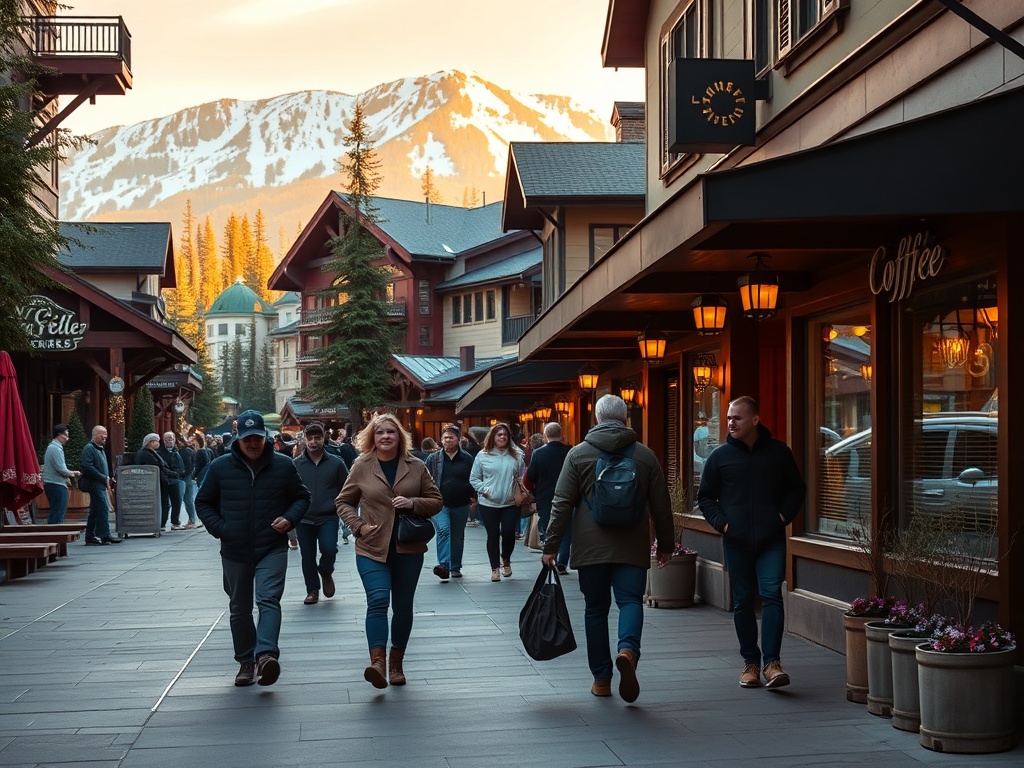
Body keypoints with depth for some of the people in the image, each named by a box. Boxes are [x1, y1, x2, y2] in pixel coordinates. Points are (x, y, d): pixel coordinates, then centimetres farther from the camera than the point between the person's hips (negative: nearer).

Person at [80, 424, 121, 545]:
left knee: (95, 510, 11)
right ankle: (105, 536, -15)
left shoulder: (100, 449, 20)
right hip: (94, 484, -10)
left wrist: (108, 480, 11)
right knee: (103, 508, -14)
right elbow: (87, 467, -20)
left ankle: (90, 536, 16)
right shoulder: (89, 448, -11)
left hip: (100, 484, 10)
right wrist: (104, 478, -19)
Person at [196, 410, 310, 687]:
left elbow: (301, 497, 12)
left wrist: (290, 518, -8)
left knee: (269, 599, -19)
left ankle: (266, 654, -32)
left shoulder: (283, 465, 0)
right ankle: (246, 661, 21)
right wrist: (218, 528, -5)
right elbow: (203, 502, 11)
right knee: (240, 609, 10)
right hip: (235, 552, 2)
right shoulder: (221, 467, 0)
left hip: (273, 549, -2)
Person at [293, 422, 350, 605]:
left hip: (328, 518, -1)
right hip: (303, 519, 1)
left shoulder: (336, 463, 1)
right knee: (308, 556, 5)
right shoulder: (296, 464, 2)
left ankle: (326, 572, 14)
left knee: (329, 549, -18)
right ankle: (312, 590, 21)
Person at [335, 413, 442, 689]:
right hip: (372, 549, -2)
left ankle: (396, 663, 23)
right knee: (378, 600, -19)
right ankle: (377, 662, -27)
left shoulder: (416, 467, 4)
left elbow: (436, 501, 8)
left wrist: (413, 503, -12)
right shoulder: (362, 467, 1)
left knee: (403, 606, 9)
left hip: (408, 549, 2)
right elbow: (343, 502, 9)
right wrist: (358, 526, -7)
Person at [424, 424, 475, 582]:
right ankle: (443, 565, -28)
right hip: (440, 504, -2)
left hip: (461, 505, 2)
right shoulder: (433, 458, 3)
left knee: (458, 537, 11)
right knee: (443, 530, -23)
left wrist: (472, 497, 6)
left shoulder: (467, 459, 5)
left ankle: (455, 567, 24)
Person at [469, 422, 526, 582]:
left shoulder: (516, 455, 4)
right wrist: (484, 489, -10)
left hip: (511, 503, 1)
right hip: (488, 503, -1)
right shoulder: (483, 455, 0)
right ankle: (495, 568, 15)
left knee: (508, 532, -5)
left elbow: (522, 477, 11)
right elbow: (474, 479, 4)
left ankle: (506, 560, 24)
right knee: (493, 535, 4)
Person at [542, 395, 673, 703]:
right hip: (633, 547, 0)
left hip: (591, 547, 0)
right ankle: (628, 649, -29)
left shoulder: (578, 454, 1)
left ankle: (601, 679, 12)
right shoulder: (645, 455, 5)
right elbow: (661, 506, 8)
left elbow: (562, 504, -1)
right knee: (631, 600, 1)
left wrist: (551, 545, 3)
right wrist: (666, 545, 18)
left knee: (596, 608, 8)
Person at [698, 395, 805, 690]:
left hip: (771, 540, -1)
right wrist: (720, 522, -3)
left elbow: (796, 489, 15)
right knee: (743, 602, 6)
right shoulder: (720, 456, 5)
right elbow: (705, 497, 12)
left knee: (771, 594, -13)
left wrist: (784, 516, 0)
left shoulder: (778, 452, 5)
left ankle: (772, 661, -15)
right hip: (736, 541, 1)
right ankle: (750, 663, 16)